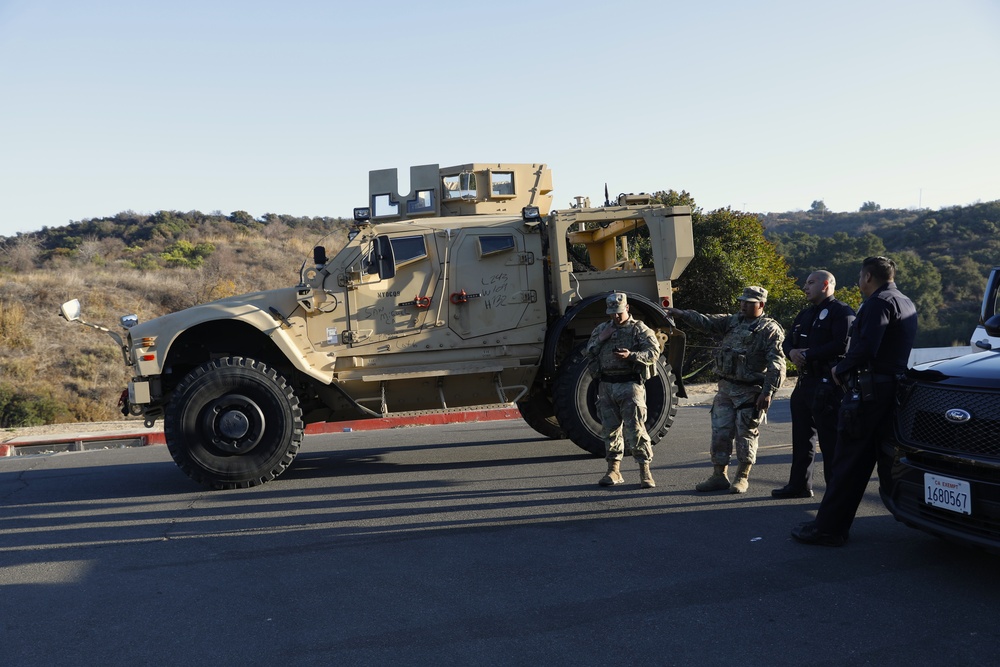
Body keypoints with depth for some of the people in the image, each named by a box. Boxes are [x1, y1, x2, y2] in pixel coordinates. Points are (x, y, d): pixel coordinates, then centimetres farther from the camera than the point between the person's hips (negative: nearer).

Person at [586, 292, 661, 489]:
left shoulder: (639, 329, 2)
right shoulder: (601, 329, 18)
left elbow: (654, 352, -8)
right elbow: (589, 352, 13)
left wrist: (631, 355, -23)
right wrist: (601, 339, -3)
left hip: (629, 384, -5)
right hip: (606, 385, 5)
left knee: (635, 428, -9)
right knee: (610, 428, 8)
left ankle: (645, 471, -3)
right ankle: (613, 470, 18)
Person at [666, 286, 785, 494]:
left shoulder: (770, 329, -7)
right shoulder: (733, 322, 13)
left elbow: (776, 364, -14)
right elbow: (706, 322, 5)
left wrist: (768, 392, -21)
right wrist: (682, 314, -10)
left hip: (750, 391, -6)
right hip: (725, 387, 7)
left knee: (746, 434, 2)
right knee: (719, 432, 7)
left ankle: (742, 477, 15)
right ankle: (719, 476, 16)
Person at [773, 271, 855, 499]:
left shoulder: (841, 311, -7)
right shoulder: (805, 315, 20)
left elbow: (842, 346, -20)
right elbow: (788, 341, 19)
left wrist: (808, 354, -16)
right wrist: (792, 352, -5)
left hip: (828, 385, -9)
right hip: (805, 383, 9)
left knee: (830, 440, -6)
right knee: (802, 437, 15)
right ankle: (799, 484, 26)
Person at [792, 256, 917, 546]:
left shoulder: (879, 302, -12)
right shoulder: (906, 304, 19)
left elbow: (866, 347, -23)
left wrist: (841, 370, -8)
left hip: (868, 390, -10)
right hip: (894, 388, 10)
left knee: (849, 462, -7)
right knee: (889, 459, 16)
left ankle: (828, 528, -4)